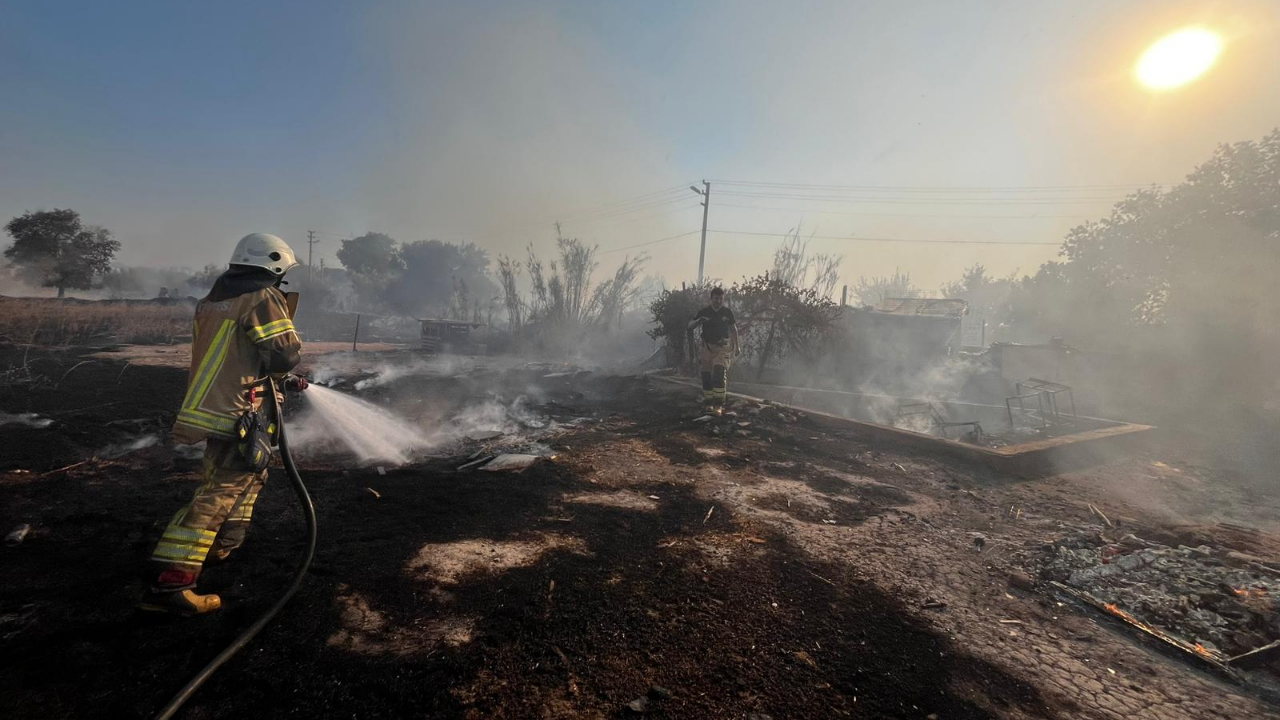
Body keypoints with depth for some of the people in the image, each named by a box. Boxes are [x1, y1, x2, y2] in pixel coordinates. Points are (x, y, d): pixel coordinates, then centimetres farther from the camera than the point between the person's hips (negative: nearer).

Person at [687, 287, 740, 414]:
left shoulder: (727, 312, 1)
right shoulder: (704, 312, -2)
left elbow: (733, 328, 14)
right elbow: (690, 326, -5)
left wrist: (737, 345, 18)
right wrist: (698, 321, -27)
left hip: (722, 346, -1)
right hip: (706, 347, 1)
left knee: (719, 373, -17)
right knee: (707, 375, 3)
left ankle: (718, 405, -16)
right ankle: (708, 403, 17)